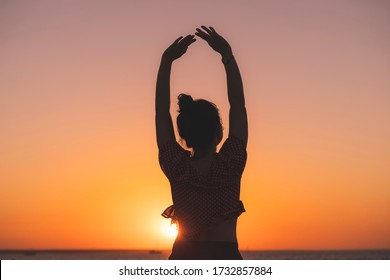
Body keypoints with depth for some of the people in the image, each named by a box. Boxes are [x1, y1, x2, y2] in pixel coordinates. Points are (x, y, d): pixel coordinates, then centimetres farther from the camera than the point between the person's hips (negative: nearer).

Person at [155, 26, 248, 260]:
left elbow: (161, 112, 3)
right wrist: (227, 54, 1)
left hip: (183, 259, 2)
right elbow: (238, 104, -2)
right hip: (225, 259, -2)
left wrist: (167, 59, 5)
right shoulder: (230, 164, -9)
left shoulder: (176, 167, -5)